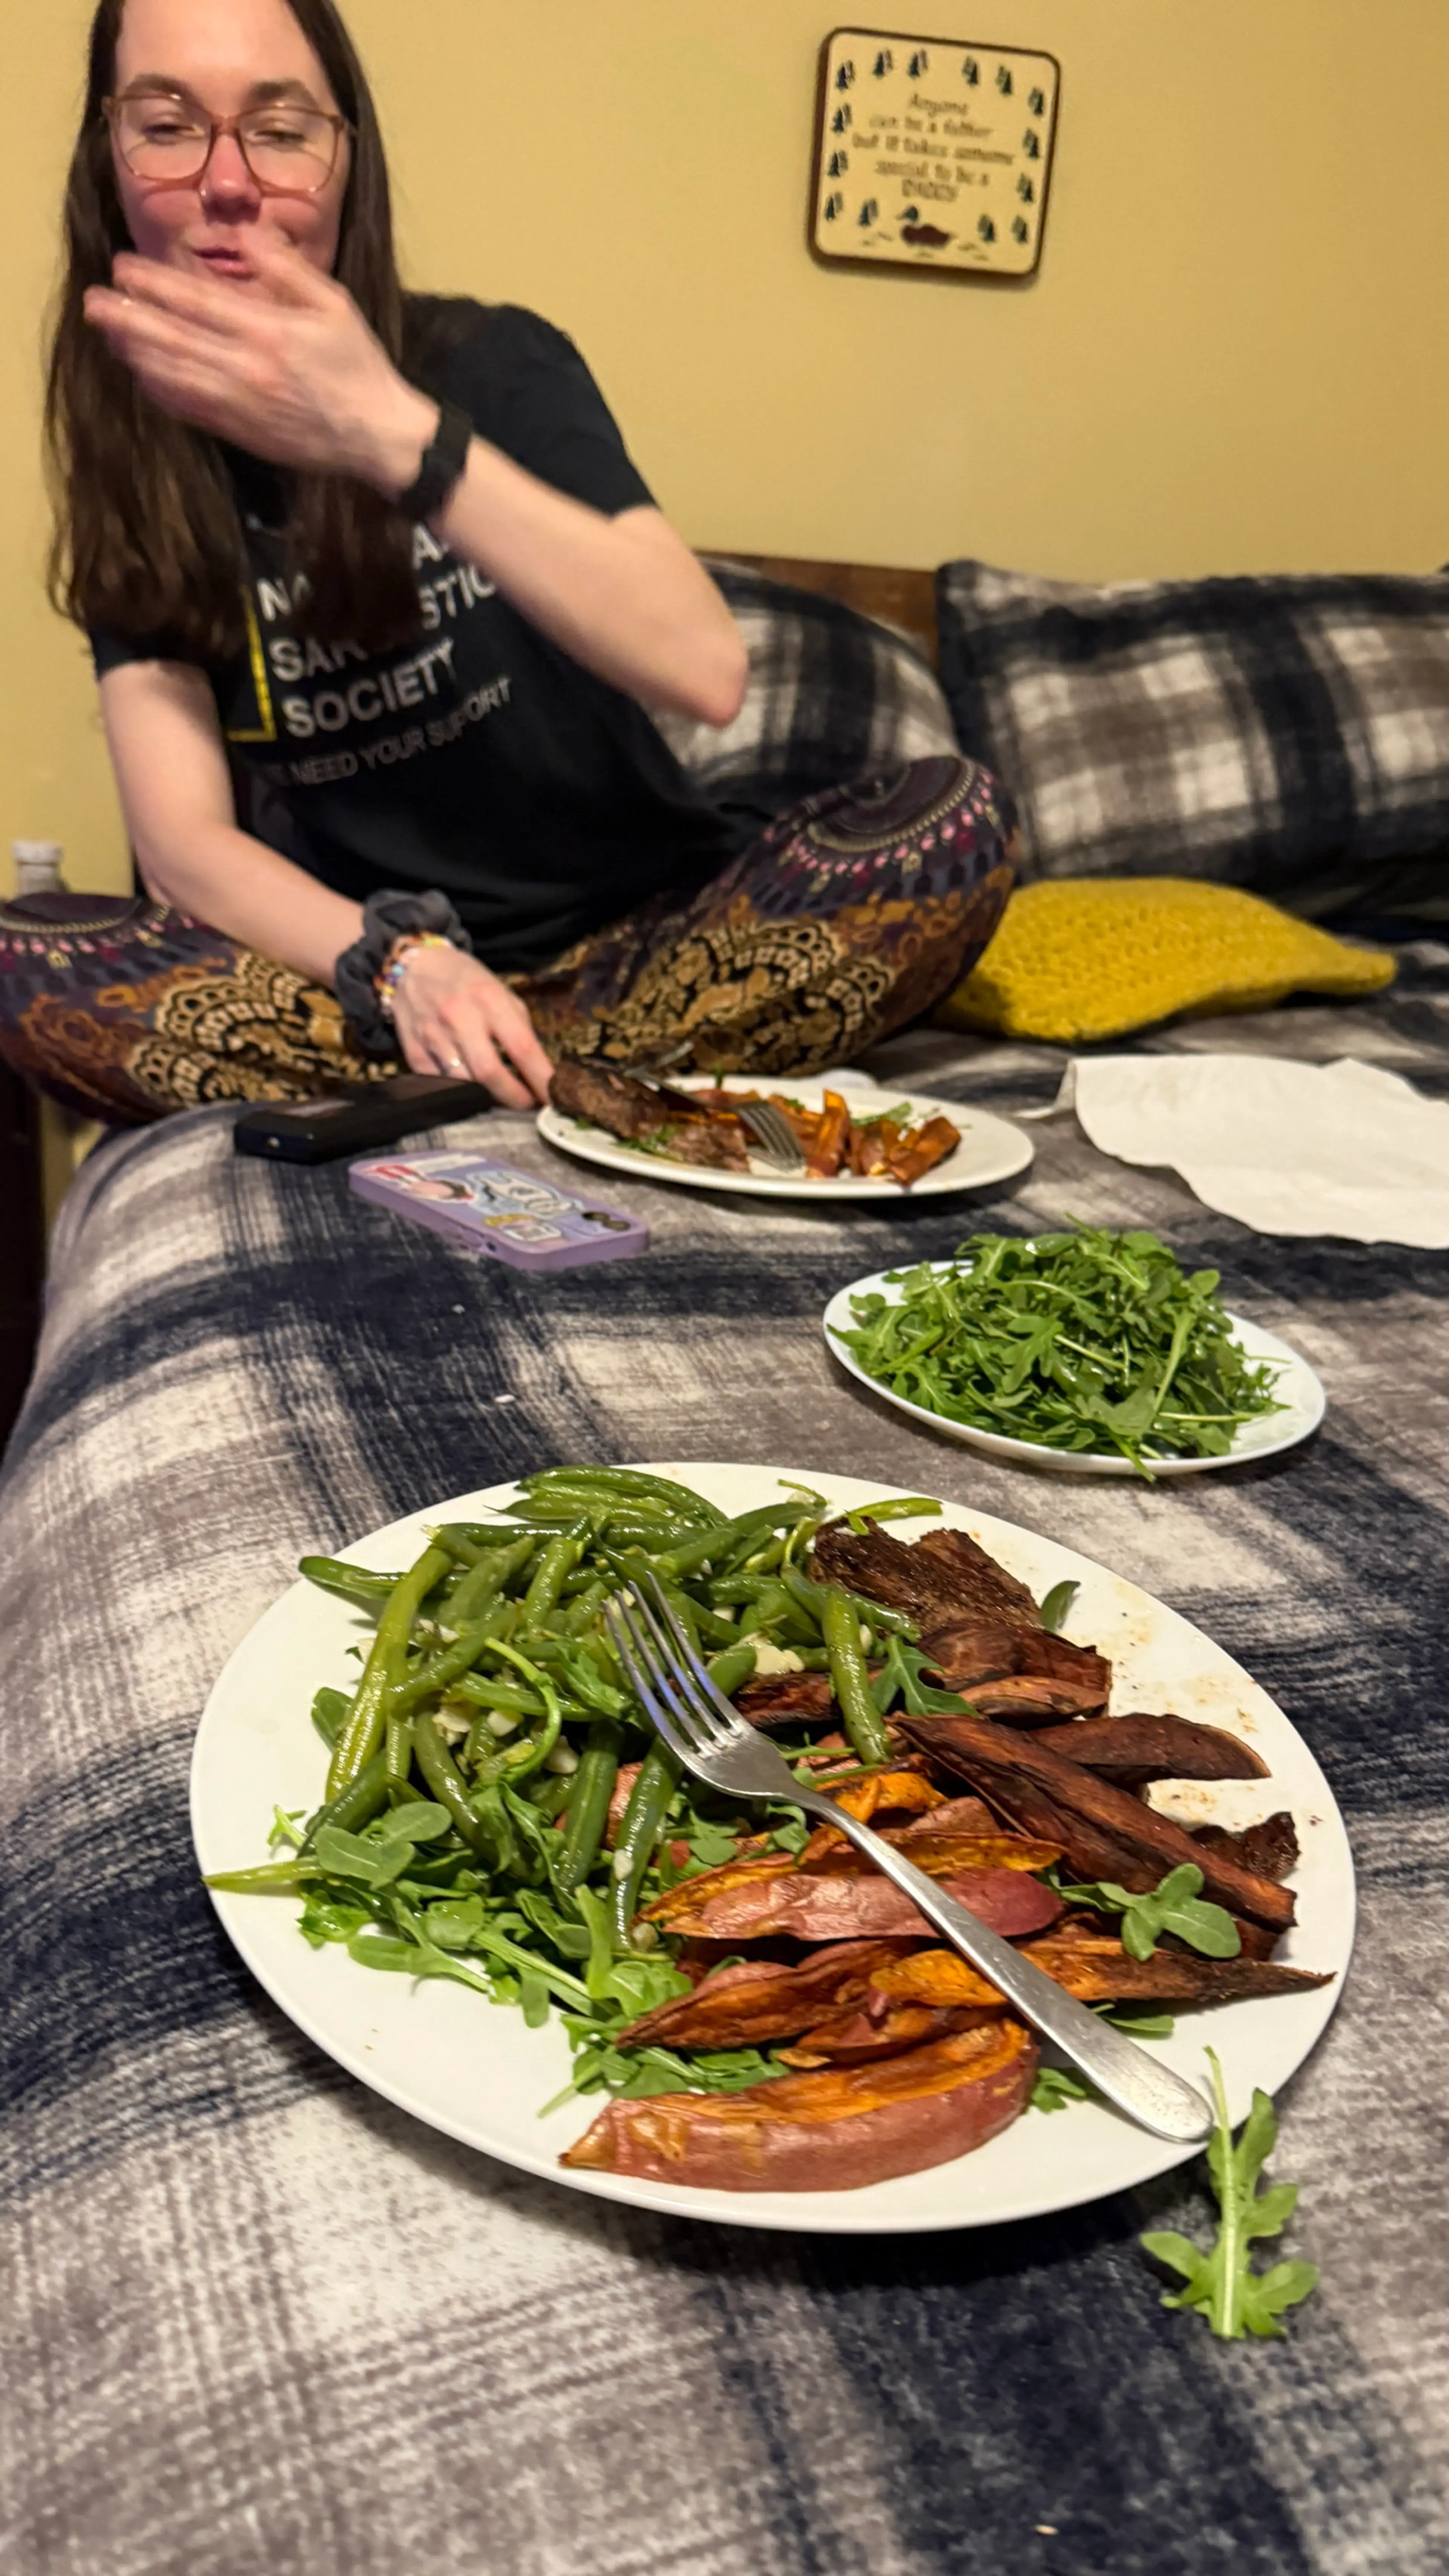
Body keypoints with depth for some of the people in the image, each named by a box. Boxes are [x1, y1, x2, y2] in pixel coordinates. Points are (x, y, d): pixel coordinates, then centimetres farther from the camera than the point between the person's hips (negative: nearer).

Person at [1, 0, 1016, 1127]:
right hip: (357, 979, 1)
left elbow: (707, 669, -20)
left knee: (956, 818, -25)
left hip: (631, 946, 0)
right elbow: (183, 841, -9)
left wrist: (396, 439, -28)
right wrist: (397, 961, -29)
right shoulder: (134, 464, 2)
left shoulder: (498, 362, -3)